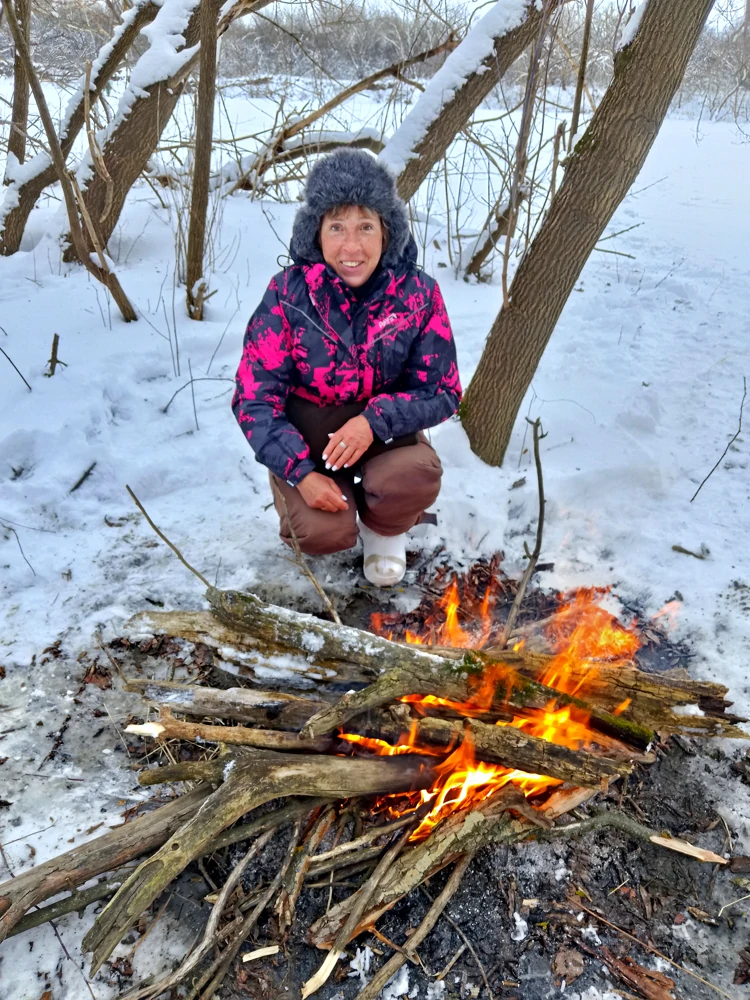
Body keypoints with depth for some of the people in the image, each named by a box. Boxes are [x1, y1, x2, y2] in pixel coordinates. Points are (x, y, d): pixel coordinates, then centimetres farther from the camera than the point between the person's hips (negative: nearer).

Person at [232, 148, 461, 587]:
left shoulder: (418, 293, -13)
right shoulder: (287, 295, -16)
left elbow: (444, 392, -9)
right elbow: (254, 397, -12)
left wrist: (375, 421, -27)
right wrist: (301, 472, -24)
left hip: (383, 429, 1)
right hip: (305, 437, -1)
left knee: (417, 476, -31)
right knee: (325, 533, -25)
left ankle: (385, 530, 6)